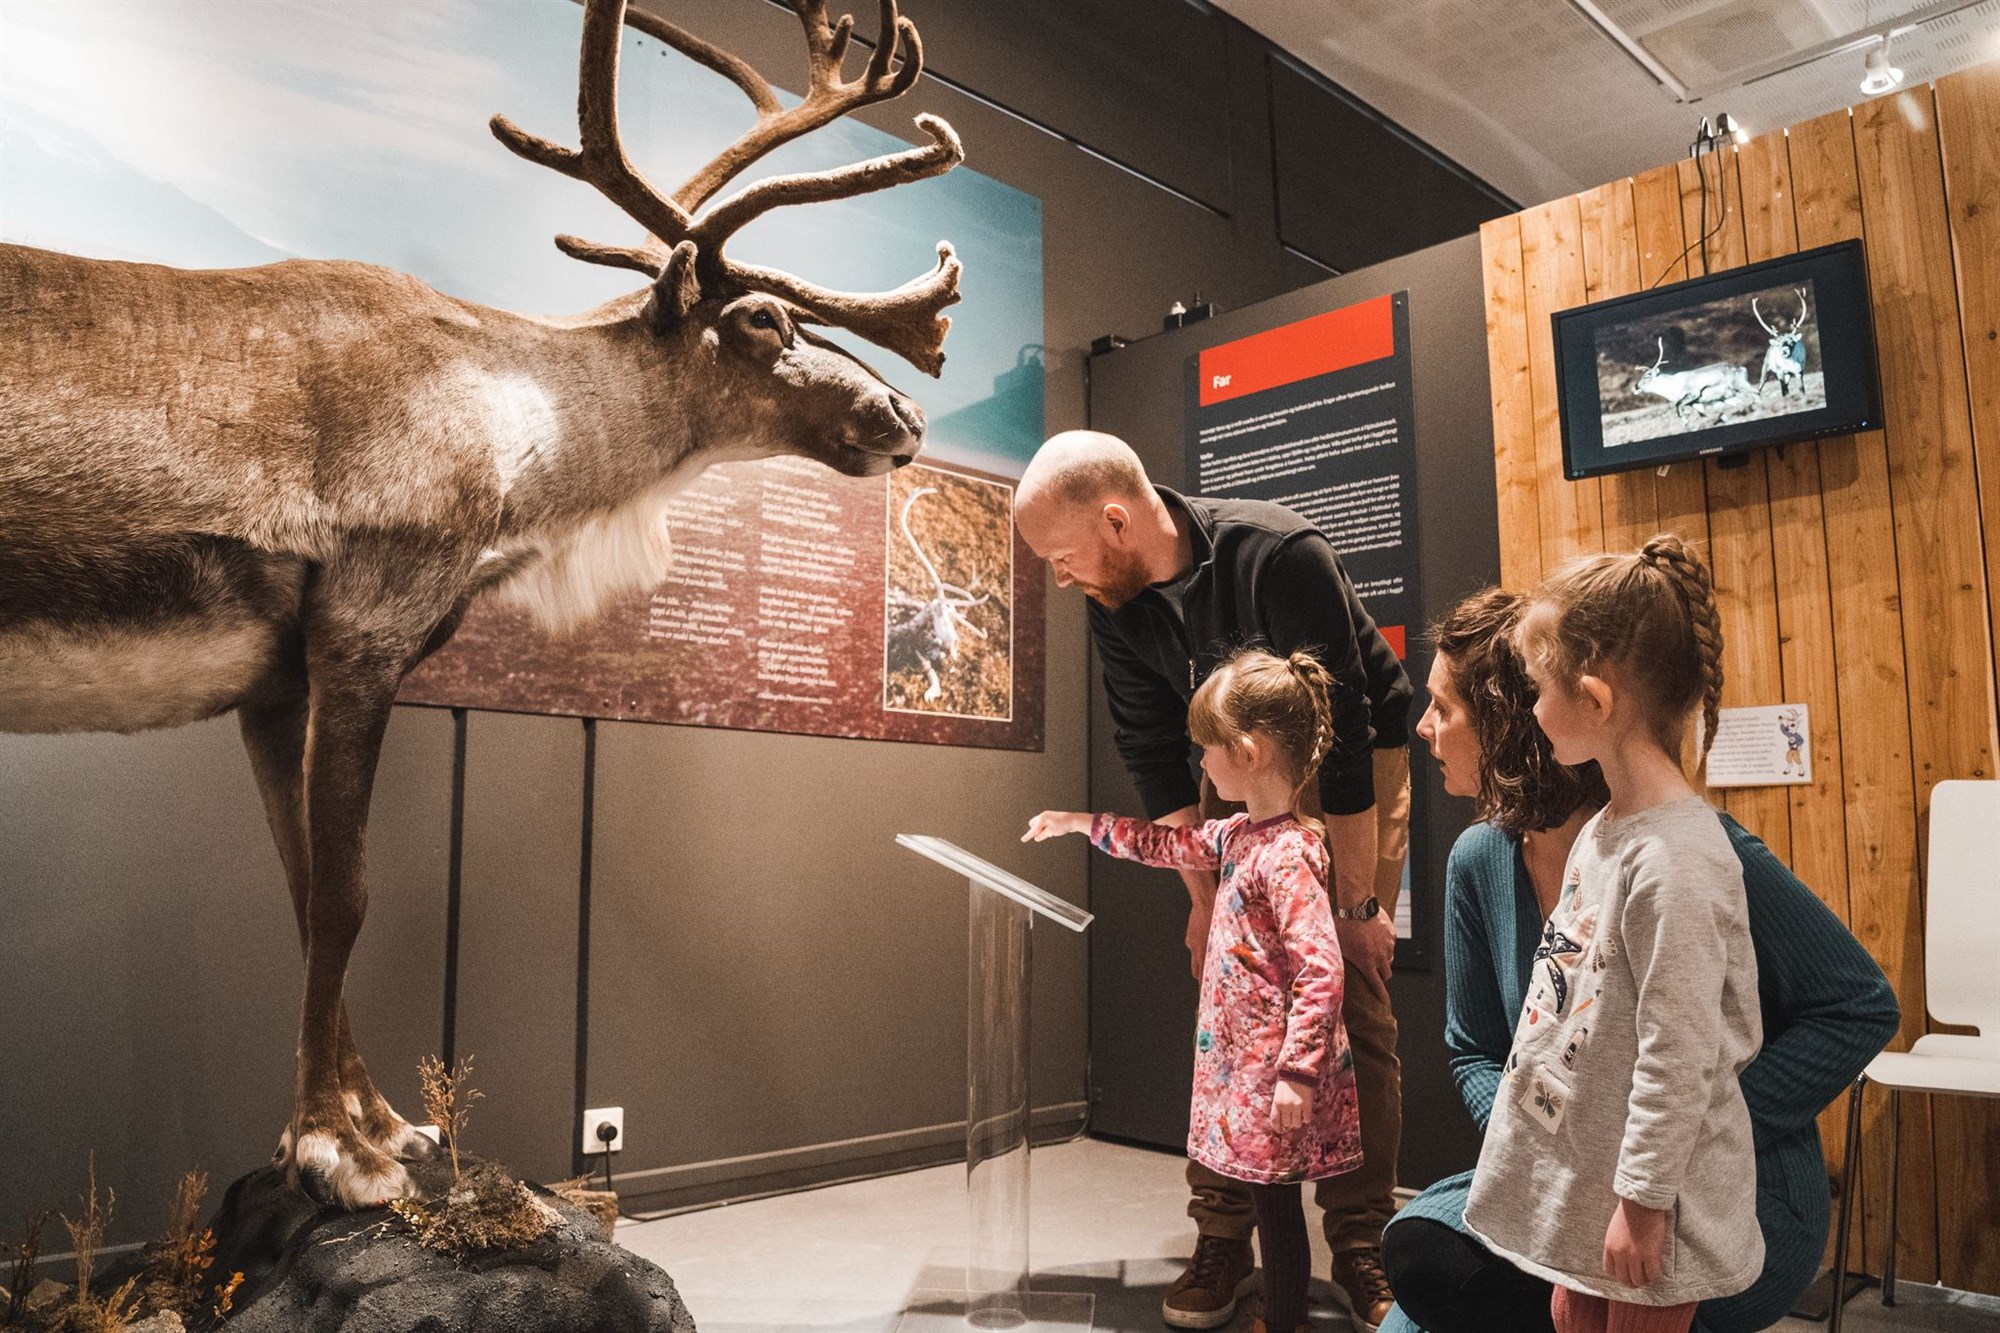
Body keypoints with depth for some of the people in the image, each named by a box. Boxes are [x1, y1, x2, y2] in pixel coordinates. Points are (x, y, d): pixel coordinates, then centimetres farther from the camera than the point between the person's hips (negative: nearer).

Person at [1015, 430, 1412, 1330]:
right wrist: (1203, 896, -9)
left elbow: (1344, 732, -28)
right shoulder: (1114, 603, -14)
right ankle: (1222, 1242, 8)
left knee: (1353, 1002, -8)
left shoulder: (1280, 555, -31)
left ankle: (1360, 1248, 6)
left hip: (1358, 763, -4)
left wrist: (1358, 902, -23)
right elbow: (1153, 757, -7)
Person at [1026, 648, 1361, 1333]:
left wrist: (1297, 1073, -24)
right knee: (1268, 1200, 18)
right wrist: (1081, 824, 25)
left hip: (1274, 1066, -9)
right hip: (1242, 1055, 9)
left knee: (1274, 1201, 4)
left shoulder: (1288, 853, -22)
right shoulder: (1242, 832, 7)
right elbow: (1176, 845, 24)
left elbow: (1320, 973, -25)